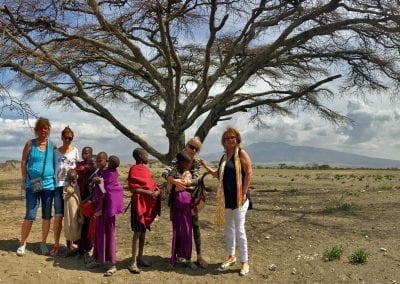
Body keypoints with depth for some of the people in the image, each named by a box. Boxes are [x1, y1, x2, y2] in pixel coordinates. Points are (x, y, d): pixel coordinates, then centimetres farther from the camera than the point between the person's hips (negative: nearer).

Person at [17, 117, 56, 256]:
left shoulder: (52, 145, 6)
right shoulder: (30, 143, 1)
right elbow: (23, 162, 2)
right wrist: (24, 180, -4)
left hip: (49, 184, 2)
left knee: (47, 216, 9)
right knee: (30, 216, -3)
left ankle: (43, 243, 22)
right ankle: (23, 244, 13)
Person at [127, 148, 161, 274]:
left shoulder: (146, 169, 13)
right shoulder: (135, 169, -12)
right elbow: (133, 188, -19)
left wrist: (157, 190, -3)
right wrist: (149, 193, -23)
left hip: (148, 204, 8)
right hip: (139, 204, -8)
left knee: (143, 231, 13)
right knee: (137, 232, -7)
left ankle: (140, 258, 23)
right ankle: (133, 263, -3)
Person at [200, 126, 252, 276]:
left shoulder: (241, 153, -8)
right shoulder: (224, 156, 13)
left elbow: (249, 173, -13)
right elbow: (220, 175, 17)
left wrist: (244, 193, -18)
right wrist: (206, 167, 9)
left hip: (238, 198, -7)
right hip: (226, 198, 8)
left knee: (239, 229, -6)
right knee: (229, 228, 15)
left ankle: (244, 262, 4)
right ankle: (231, 257, 29)